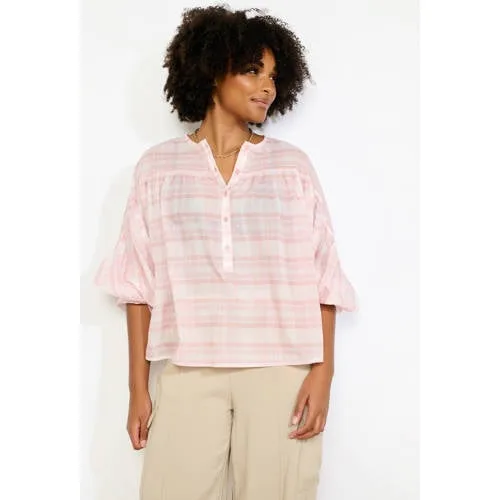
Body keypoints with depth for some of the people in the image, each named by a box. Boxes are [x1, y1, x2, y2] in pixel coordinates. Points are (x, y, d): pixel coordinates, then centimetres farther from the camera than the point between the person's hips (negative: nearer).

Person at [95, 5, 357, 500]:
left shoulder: (293, 165, 7)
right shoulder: (157, 166, 6)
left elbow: (322, 278, 4)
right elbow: (139, 285, 5)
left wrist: (323, 371, -5)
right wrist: (138, 387, 2)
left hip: (281, 371, 0)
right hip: (189, 373, 0)